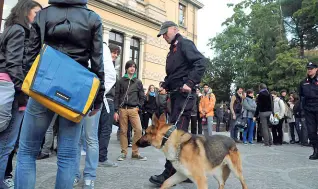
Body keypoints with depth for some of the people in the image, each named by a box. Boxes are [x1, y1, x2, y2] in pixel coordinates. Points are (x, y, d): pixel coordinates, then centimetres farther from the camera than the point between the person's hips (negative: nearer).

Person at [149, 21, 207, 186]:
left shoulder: (184, 44, -3)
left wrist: (190, 82, -26)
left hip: (184, 93, -10)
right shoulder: (172, 50, 24)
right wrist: (164, 85, 7)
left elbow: (201, 62, -18)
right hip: (175, 94, 10)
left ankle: (170, 174, -7)